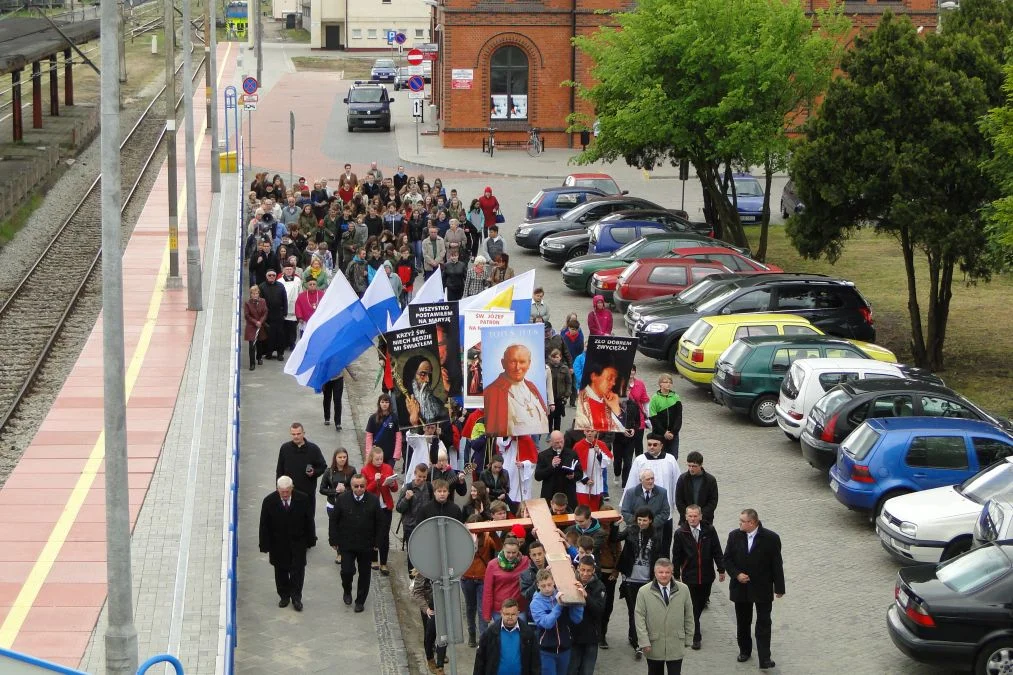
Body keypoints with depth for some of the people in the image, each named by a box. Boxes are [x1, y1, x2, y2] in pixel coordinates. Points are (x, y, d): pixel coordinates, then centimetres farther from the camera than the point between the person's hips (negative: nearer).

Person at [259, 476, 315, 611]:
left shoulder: (302, 499, -12)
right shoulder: (269, 501, -14)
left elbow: (309, 521, -2)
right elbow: (264, 526, -8)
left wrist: (310, 540, 1)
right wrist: (266, 546, -8)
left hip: (298, 543, 0)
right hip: (278, 543, 0)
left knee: (297, 571, 4)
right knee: (281, 571, 13)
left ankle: (296, 598, 17)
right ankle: (284, 596, 30)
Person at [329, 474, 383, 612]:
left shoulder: (373, 501, -7)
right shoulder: (342, 499, -7)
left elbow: (379, 523, 2)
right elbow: (334, 520, 0)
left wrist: (377, 542, 1)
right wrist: (334, 539, -3)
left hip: (366, 545, 1)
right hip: (347, 544, -1)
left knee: (364, 574, 9)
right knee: (347, 571, -7)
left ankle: (360, 601, 24)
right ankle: (347, 591, 25)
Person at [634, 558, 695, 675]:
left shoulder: (683, 590, 1)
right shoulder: (644, 592, -4)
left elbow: (688, 616, 8)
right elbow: (640, 618, -5)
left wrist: (688, 638, 7)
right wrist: (644, 642, -11)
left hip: (676, 646, 0)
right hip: (653, 647, 0)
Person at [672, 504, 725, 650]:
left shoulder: (709, 531, -5)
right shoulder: (680, 533, -6)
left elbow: (717, 551, 2)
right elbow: (676, 556, 1)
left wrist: (721, 570, 2)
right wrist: (676, 575, 4)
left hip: (706, 575, 2)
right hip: (689, 576, -2)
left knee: (701, 603, 14)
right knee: (693, 606, 0)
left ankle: (691, 624, 38)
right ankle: (695, 637, 6)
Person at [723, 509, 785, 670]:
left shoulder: (771, 538, -13)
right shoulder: (734, 536, -4)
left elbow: (777, 564, -7)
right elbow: (727, 559, 2)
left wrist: (779, 588, -5)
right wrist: (736, 574, -14)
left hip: (763, 589, -3)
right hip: (740, 587, 3)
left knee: (763, 623, -1)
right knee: (742, 622, 16)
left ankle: (764, 658, 0)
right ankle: (744, 650, 33)